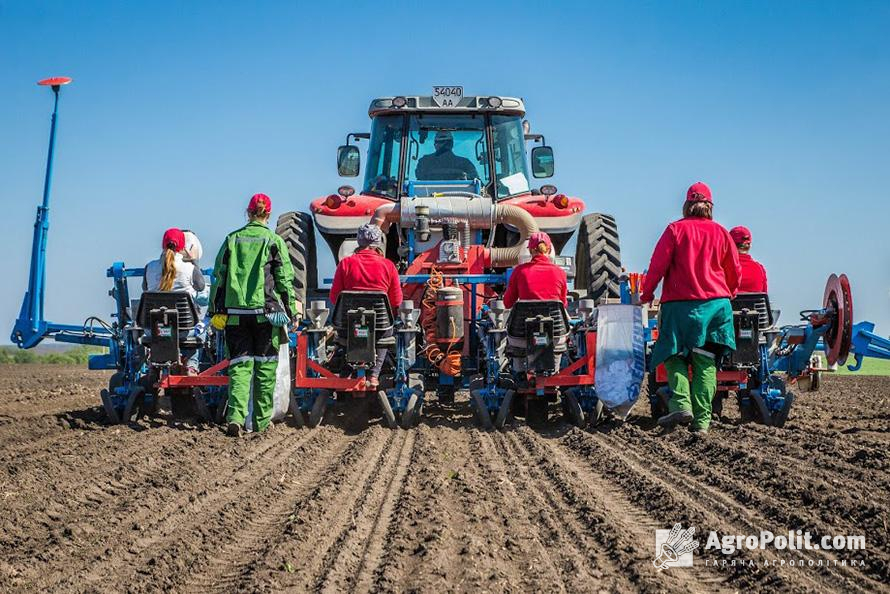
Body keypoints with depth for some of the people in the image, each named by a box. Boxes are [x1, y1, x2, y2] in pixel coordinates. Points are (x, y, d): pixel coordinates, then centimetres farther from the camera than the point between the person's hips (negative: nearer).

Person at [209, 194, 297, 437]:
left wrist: (216, 311, 14)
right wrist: (292, 311, 6)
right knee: (265, 366, 9)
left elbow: (219, 277, 8)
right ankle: (262, 420, 14)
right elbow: (285, 279, -1)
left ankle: (235, 416, -16)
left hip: (235, 313, 2)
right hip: (266, 312, -2)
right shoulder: (274, 241, -2)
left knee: (239, 365, 2)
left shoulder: (232, 240, 6)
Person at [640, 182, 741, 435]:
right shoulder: (720, 232, 7)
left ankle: (681, 404, -15)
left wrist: (647, 294, 8)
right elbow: (734, 272, 13)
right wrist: (728, 294, 31)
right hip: (716, 303, 2)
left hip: (680, 303, -2)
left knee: (675, 355, 7)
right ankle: (702, 419, -1)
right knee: (706, 362, 4)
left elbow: (658, 265, -5)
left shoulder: (675, 230, -2)